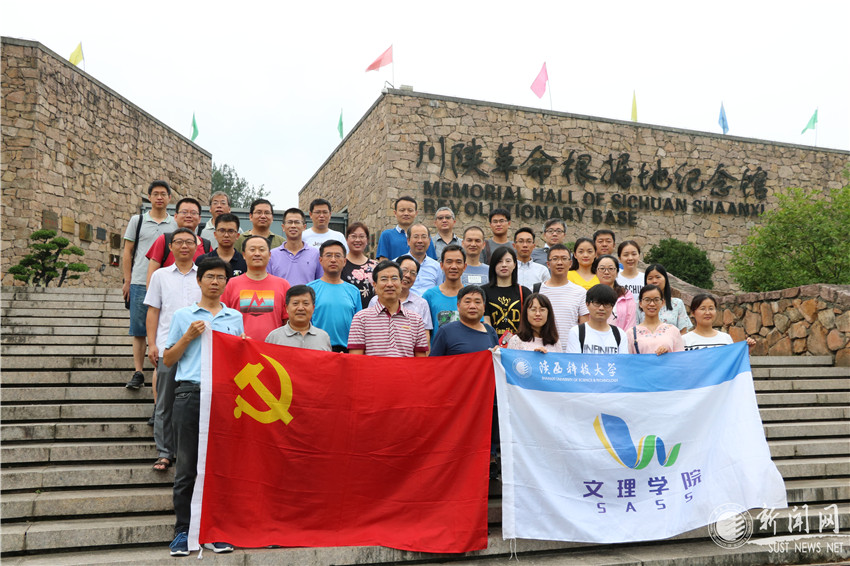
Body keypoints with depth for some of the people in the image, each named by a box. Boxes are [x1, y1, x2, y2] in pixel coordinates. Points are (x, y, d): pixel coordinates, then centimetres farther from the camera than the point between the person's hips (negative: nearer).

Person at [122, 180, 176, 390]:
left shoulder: (176, 224, 10)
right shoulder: (137, 220, 10)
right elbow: (127, 252, 10)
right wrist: (127, 281, 3)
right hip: (140, 284, 0)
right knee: (139, 329, 1)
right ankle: (138, 372, 6)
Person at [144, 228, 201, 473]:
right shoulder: (161, 275, 12)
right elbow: (153, 311, 9)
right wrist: (152, 343, 0)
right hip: (167, 348, 1)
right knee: (164, 404, 3)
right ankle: (164, 452, 13)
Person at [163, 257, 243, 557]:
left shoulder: (235, 317, 15)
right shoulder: (183, 316, 9)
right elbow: (168, 359, 9)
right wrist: (188, 336, -5)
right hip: (190, 393, -1)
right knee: (187, 465, 2)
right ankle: (183, 531, 12)